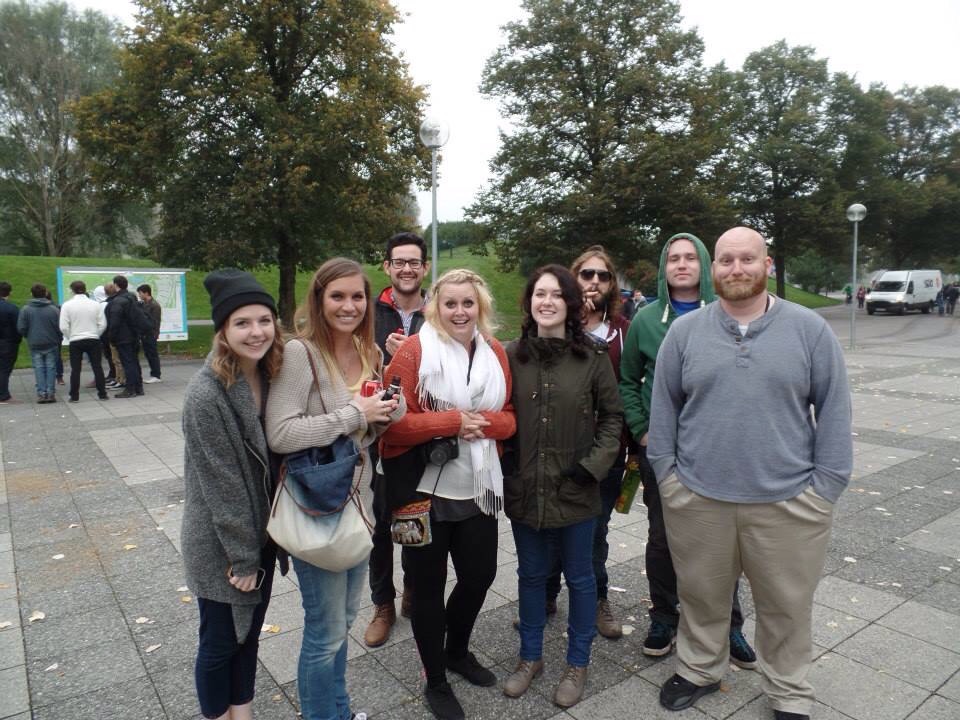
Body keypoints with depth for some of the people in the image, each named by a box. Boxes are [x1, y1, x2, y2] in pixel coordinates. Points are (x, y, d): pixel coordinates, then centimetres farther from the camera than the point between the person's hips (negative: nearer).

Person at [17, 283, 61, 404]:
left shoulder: (25, 309, -4)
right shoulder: (53, 309, -6)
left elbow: (21, 328, -5)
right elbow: (60, 327, -6)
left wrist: (29, 337, 14)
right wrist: (58, 339, 10)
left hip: (35, 345, 0)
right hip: (51, 344, 0)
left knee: (39, 368, 6)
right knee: (51, 367, 6)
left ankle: (41, 393, 2)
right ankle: (51, 392, 4)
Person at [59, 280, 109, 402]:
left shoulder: (67, 305, -5)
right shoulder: (95, 304, -1)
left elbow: (63, 327, -8)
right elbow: (103, 324, -2)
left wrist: (70, 337, 7)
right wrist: (95, 335, 11)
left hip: (75, 341, -1)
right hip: (93, 340, 1)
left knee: (75, 369, 6)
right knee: (97, 367, 6)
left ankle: (74, 396, 9)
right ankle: (102, 394, 6)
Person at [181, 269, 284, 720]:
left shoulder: (269, 377, -2)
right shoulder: (206, 395, -24)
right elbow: (221, 484, -21)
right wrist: (241, 557, -14)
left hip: (260, 532, 7)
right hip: (220, 543, -6)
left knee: (250, 632, 22)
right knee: (220, 641, 14)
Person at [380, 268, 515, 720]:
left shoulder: (495, 352, 4)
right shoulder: (414, 350, -12)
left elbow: (510, 417, 6)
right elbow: (394, 422, -16)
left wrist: (485, 422, -14)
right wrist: (452, 421, -22)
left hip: (479, 488, 5)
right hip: (426, 491, -5)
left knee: (479, 575, 19)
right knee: (428, 585, 11)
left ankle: (457, 651, 49)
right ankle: (436, 683, 34)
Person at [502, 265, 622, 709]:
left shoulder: (592, 357, -7)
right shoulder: (512, 356, -2)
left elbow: (612, 416, -1)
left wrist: (594, 465, -10)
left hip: (575, 490, -1)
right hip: (523, 488, 2)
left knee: (579, 577, 15)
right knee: (531, 575, 18)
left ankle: (577, 664, 36)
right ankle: (530, 657, 39)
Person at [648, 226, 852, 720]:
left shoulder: (810, 329, -1)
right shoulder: (684, 331, 1)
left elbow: (834, 410, -1)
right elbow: (662, 406, 4)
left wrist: (826, 484, -4)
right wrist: (665, 472, 1)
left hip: (789, 501, 0)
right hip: (696, 498, 1)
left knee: (787, 607, 15)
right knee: (701, 597, 18)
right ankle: (698, 671, 42)